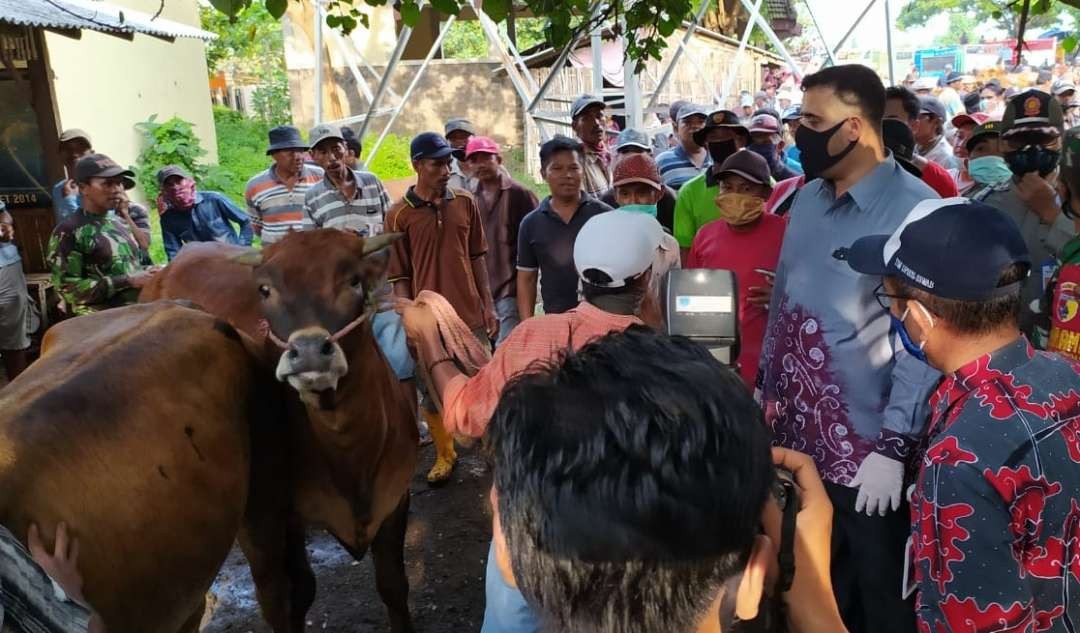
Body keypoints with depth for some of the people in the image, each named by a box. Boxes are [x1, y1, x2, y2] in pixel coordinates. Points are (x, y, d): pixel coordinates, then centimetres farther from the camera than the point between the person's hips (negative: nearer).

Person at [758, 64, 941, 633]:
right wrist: (764, 387, 14)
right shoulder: (807, 198, 6)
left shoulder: (914, 209, -17)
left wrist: (894, 447, -20)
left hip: (864, 444, -6)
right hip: (794, 434, 7)